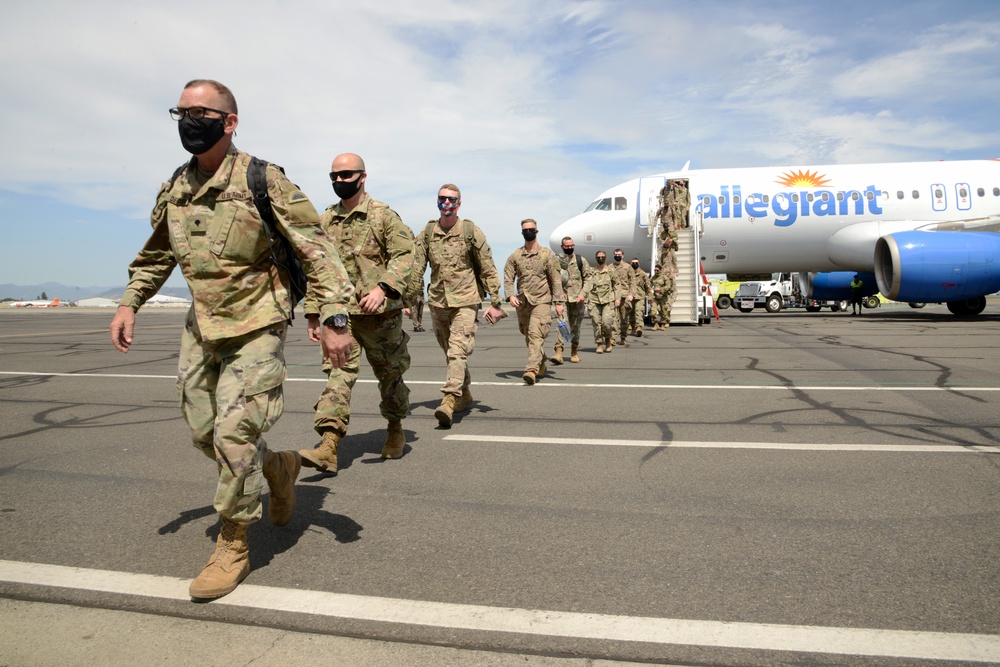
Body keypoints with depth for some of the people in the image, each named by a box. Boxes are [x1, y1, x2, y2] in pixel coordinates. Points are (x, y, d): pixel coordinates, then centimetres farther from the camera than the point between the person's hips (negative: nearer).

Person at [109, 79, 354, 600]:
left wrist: (334, 318, -23)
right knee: (204, 433, 12)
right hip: (201, 328, 7)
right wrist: (129, 303, 13)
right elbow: (157, 253, 22)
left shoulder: (261, 181, -14)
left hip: (256, 328, -7)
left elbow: (316, 250, -16)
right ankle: (280, 467, 38)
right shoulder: (175, 189, 6)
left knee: (234, 435, -9)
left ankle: (233, 545, 9)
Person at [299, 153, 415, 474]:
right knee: (337, 374, -9)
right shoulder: (325, 221, 12)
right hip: (340, 314, 3)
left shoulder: (383, 215, -3)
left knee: (390, 374, 12)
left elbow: (404, 255, -11)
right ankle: (328, 448, -14)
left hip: (381, 313, -3)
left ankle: (395, 430, 33)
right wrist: (313, 313, 11)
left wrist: (383, 287, -27)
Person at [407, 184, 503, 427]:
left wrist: (495, 303, -4)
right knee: (450, 352, 13)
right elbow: (416, 269, 4)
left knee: (458, 351, -16)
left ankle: (449, 401, -25)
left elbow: (488, 269, -1)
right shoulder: (427, 233, 6)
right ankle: (465, 394, 30)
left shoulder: (471, 232, -2)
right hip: (437, 301, 4)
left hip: (465, 300, -4)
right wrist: (407, 299, -2)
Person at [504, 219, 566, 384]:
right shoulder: (515, 256, 8)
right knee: (528, 337, 14)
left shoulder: (547, 254, 1)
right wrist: (510, 295, -12)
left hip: (541, 301, -4)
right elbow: (508, 278, 6)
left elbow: (556, 280, 0)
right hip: (522, 302, 4)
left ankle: (532, 370, -25)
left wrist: (559, 302, -5)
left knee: (536, 335, -18)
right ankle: (541, 366, 33)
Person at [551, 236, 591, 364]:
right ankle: (558, 353, -19)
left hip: (577, 299, 1)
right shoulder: (557, 261, 7)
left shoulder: (581, 261, 5)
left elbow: (587, 279, 3)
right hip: (562, 297, -1)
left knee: (575, 327, 8)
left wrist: (583, 293, -9)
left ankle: (574, 353, 22)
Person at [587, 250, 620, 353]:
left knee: (607, 322, -12)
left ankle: (608, 340, 14)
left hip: (608, 301, -2)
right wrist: (588, 300, 7)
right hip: (594, 301, 2)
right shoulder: (592, 272, 11)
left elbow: (617, 285, 6)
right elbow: (588, 286, 15)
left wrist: (617, 298, -4)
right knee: (597, 323, -2)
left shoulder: (611, 271, 6)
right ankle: (599, 344, 8)